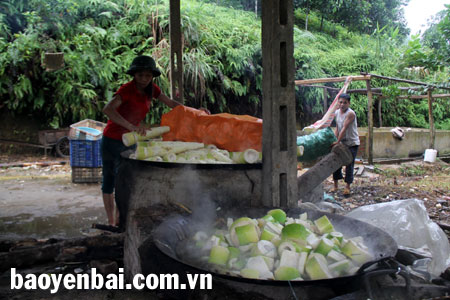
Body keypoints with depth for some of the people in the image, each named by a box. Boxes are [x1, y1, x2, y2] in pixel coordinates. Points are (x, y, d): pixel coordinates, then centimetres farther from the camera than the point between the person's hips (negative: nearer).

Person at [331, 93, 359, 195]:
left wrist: (337, 141, -23)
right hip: (342, 142, 7)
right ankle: (335, 185, 17)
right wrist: (334, 140, -2)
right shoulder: (337, 112, 3)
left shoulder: (351, 113, -19)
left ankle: (347, 186, 2)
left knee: (349, 164, -5)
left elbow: (344, 128, -23)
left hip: (352, 143, -7)